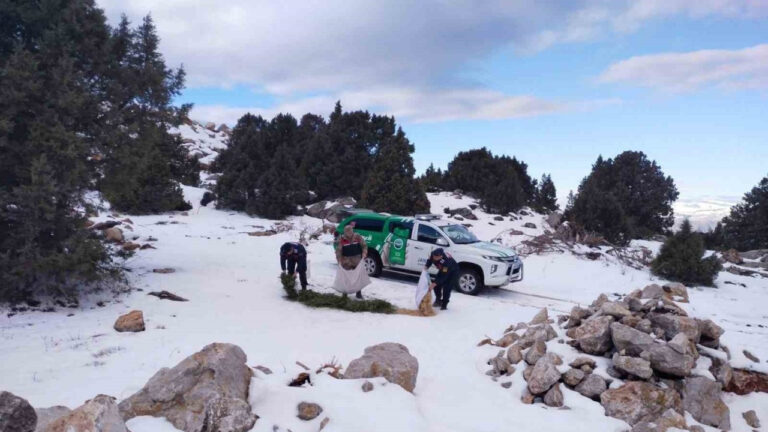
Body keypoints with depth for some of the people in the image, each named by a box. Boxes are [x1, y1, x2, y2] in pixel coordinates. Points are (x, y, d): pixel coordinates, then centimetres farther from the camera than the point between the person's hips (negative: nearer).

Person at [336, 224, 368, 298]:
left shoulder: (358, 237, -4)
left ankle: (358, 293, 15)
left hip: (357, 260, 1)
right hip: (346, 261, -1)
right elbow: (338, 251, -6)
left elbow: (364, 245, 2)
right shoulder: (342, 239, -8)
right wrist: (339, 261, -12)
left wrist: (364, 254, -12)